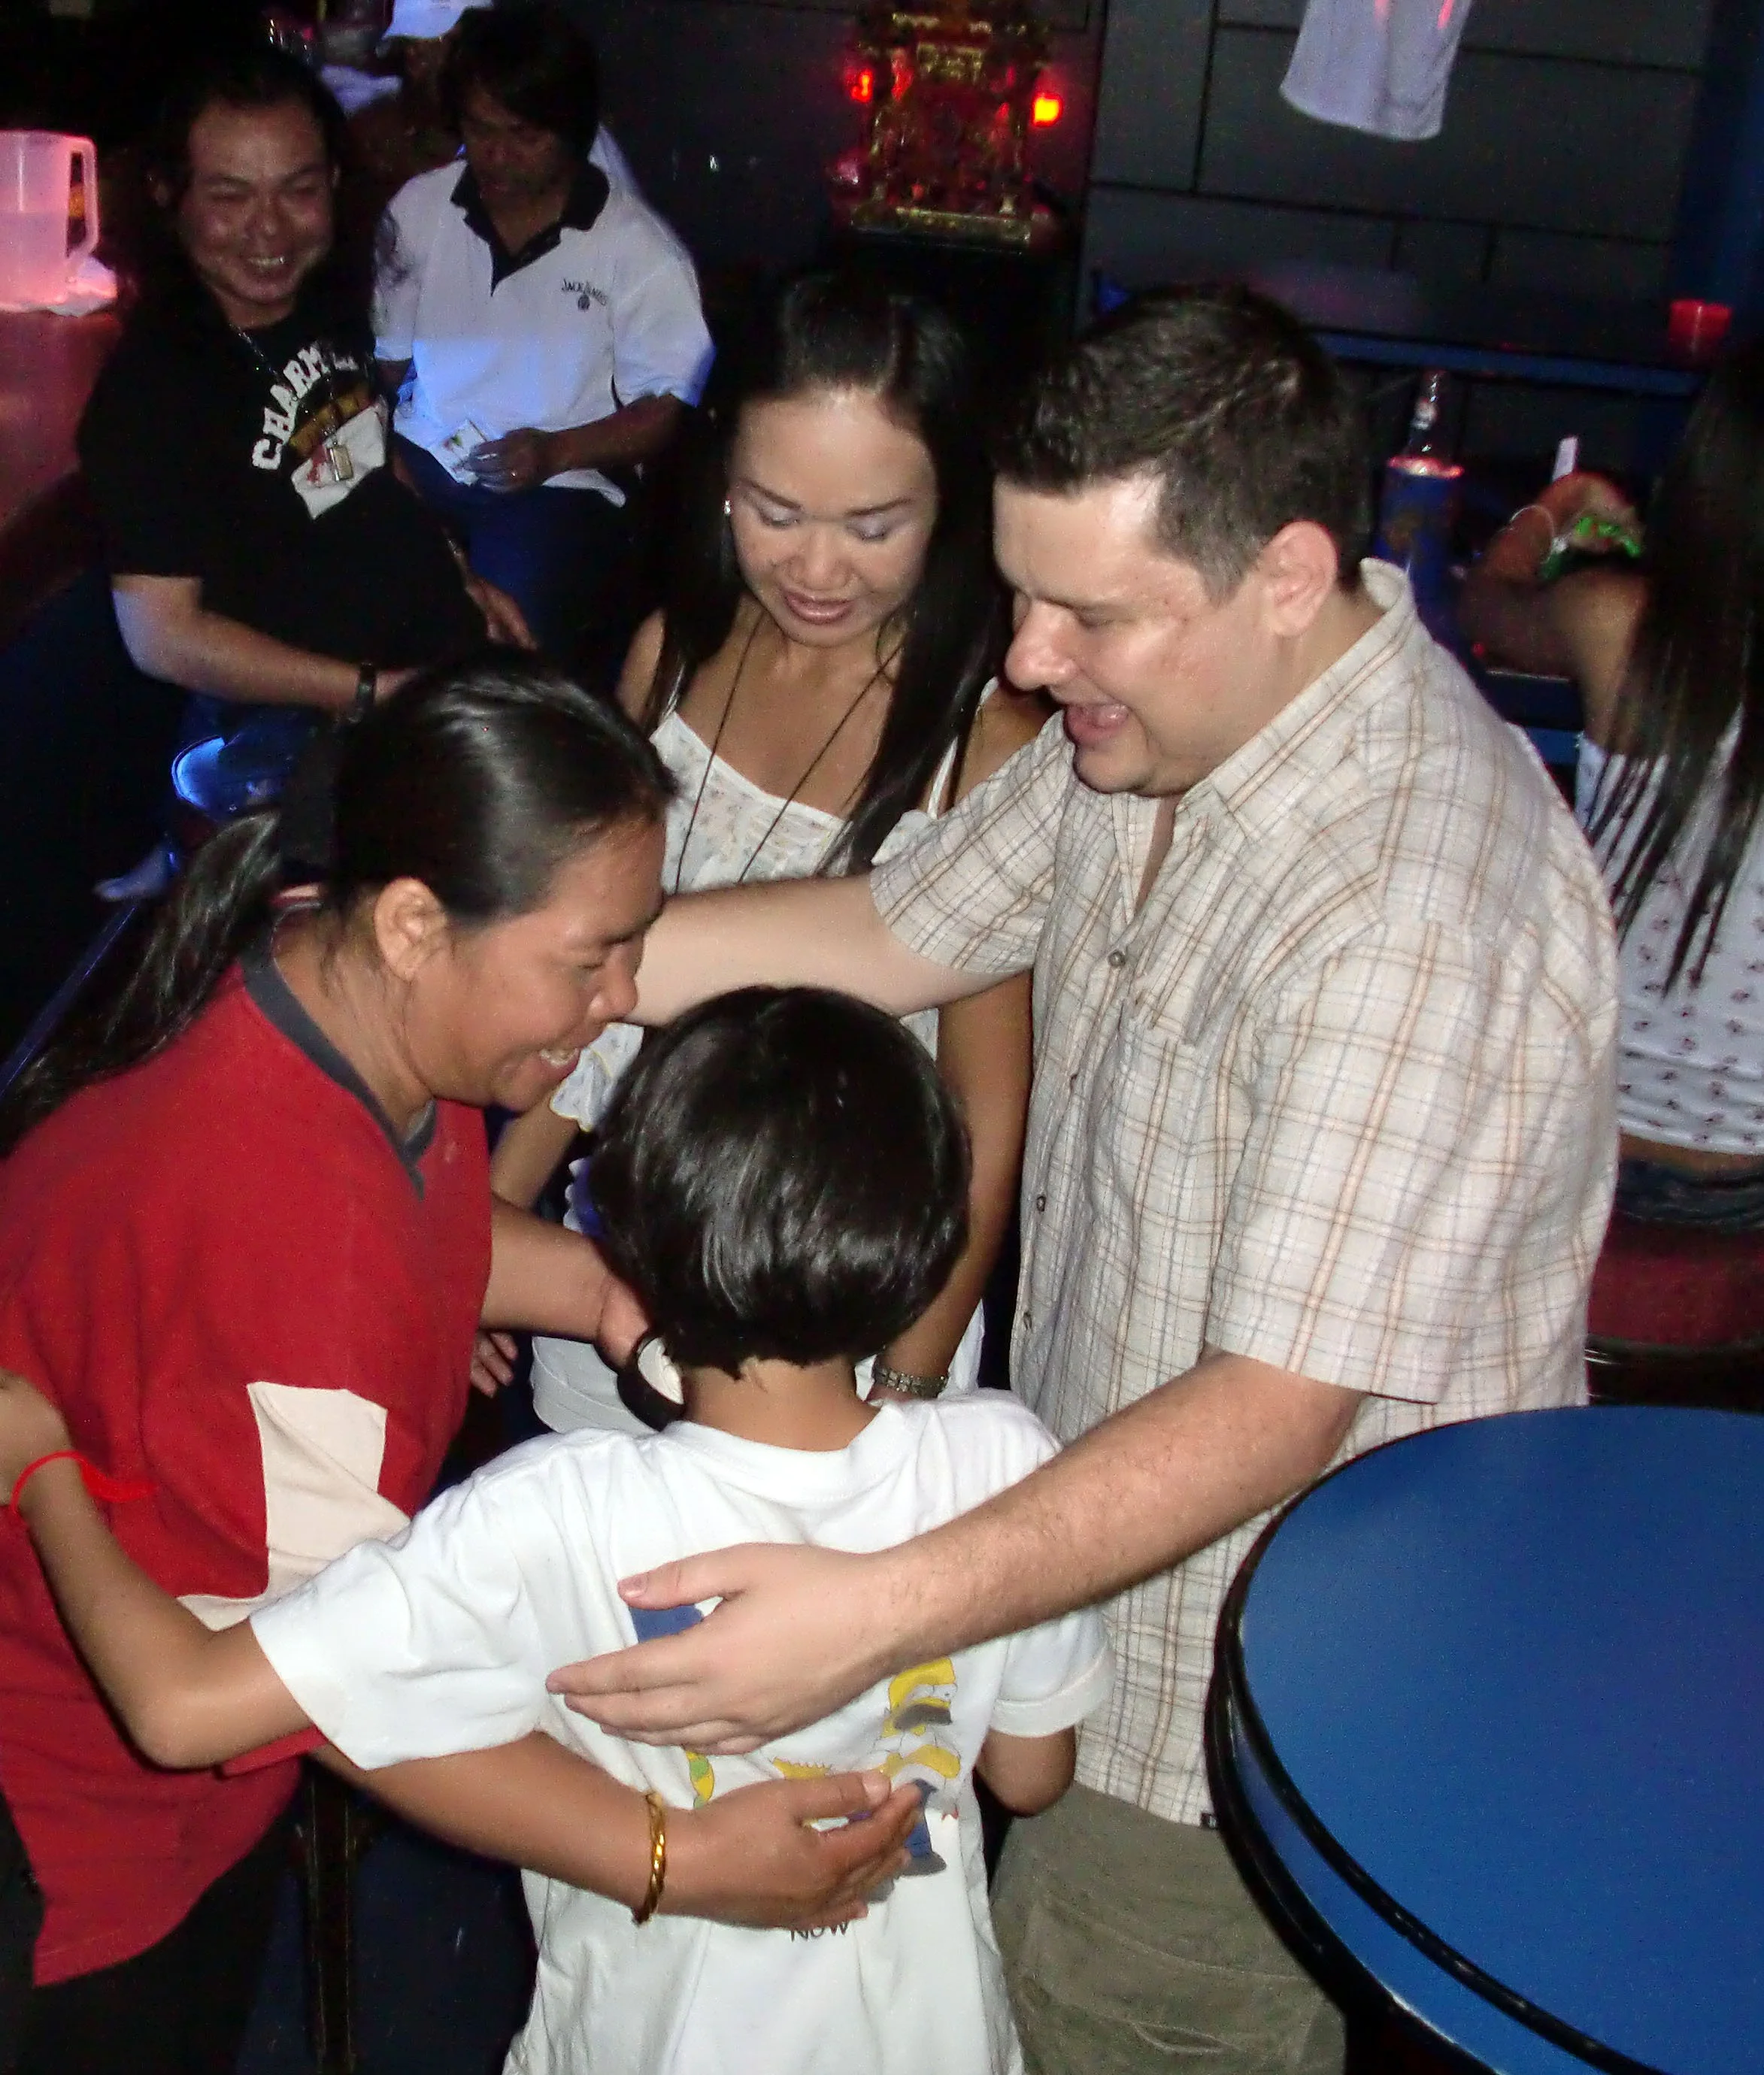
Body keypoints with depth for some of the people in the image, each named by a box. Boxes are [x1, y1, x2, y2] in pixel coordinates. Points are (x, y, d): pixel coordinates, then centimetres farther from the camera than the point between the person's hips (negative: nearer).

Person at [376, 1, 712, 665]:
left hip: (559, 486, -3)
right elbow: (387, 357, 14)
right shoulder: (418, 207, 10)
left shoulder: (639, 249, -2)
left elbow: (668, 407, -2)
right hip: (420, 460, 3)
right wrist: (385, 452, -5)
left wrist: (556, 452, -16)